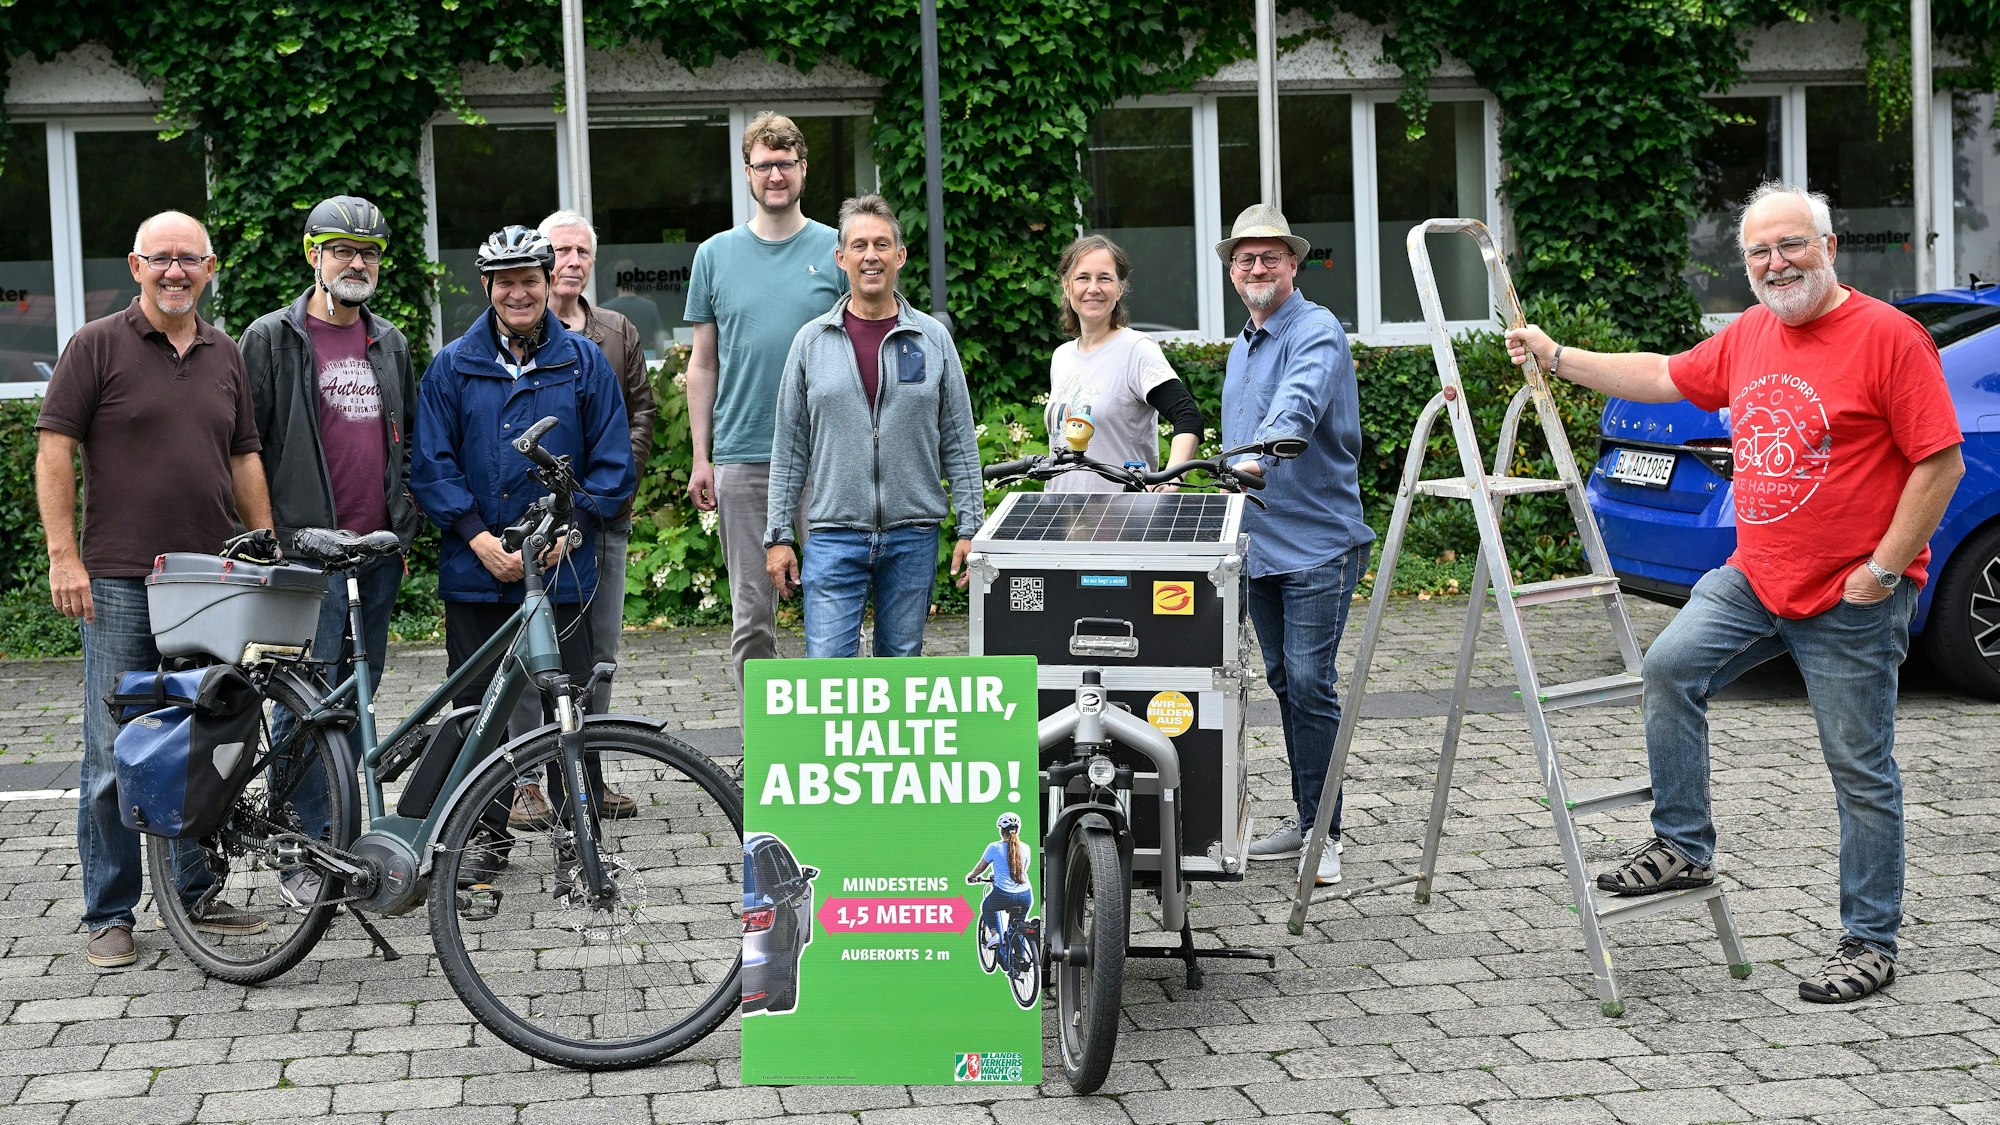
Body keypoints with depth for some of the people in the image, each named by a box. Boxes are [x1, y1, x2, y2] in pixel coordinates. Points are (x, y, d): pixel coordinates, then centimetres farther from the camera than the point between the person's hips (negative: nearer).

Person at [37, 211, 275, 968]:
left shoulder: (224, 356, 13)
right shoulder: (97, 346, -2)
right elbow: (54, 450, -6)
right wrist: (63, 555, -13)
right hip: (120, 582, -5)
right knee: (116, 756, -1)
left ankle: (196, 893, 22)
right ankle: (109, 915, 6)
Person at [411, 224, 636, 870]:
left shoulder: (584, 362, 6)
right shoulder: (452, 366, 7)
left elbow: (612, 464, 5)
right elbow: (432, 465, 3)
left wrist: (570, 527, -9)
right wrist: (478, 536, -9)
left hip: (563, 570, -1)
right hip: (475, 572, 1)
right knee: (478, 712, 6)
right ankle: (482, 838, 17)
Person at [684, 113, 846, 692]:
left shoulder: (837, 251, 4)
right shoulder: (715, 255, 8)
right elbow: (703, 365, 11)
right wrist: (701, 458, 6)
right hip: (741, 458, 1)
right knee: (751, 612, 4)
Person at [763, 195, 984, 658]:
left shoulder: (933, 339, 4)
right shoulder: (812, 341, 3)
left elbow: (959, 444, 6)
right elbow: (789, 448, 6)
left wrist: (970, 529, 0)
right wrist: (778, 536, 2)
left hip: (913, 537, 1)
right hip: (835, 537, -1)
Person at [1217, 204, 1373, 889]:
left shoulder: (1316, 332, -10)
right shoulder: (1241, 345, 18)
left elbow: (1298, 402, -32)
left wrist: (1263, 450, -49)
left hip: (1318, 544, -8)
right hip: (1259, 546, 8)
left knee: (1311, 683, -10)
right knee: (1283, 682, 12)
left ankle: (1323, 831, -3)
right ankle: (1305, 817, 21)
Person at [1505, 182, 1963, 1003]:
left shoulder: (1888, 337, -13)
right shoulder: (1749, 335, 9)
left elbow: (1942, 463, -14)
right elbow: (1667, 378, 24)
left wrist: (1883, 570, -16)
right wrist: (1558, 359, 23)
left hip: (1853, 599, -6)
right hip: (1754, 579, 7)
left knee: (1861, 772, 1)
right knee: (1671, 666, -10)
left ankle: (1870, 943, 12)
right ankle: (1683, 846, 5)